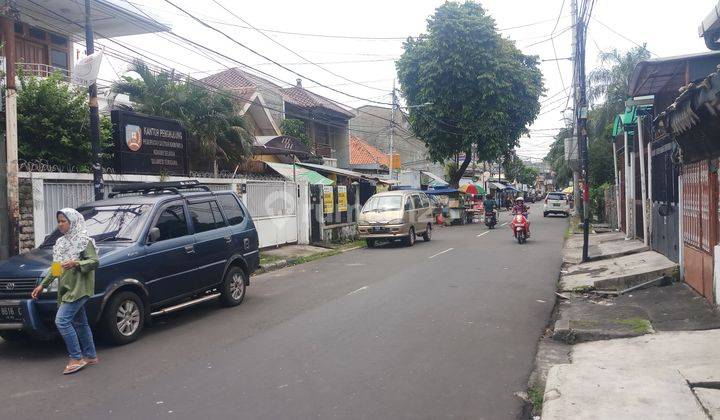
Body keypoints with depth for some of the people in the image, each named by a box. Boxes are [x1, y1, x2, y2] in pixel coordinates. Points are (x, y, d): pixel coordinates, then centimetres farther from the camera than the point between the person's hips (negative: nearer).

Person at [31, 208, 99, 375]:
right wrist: (43, 284, 19)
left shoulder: (83, 241, -8)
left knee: (62, 320, -16)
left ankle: (76, 358, -9)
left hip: (78, 288, -8)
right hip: (67, 289, 8)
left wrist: (76, 263, -28)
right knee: (80, 323, 12)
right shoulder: (61, 242, 16)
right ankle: (90, 356, 21)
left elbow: (94, 261, -15)